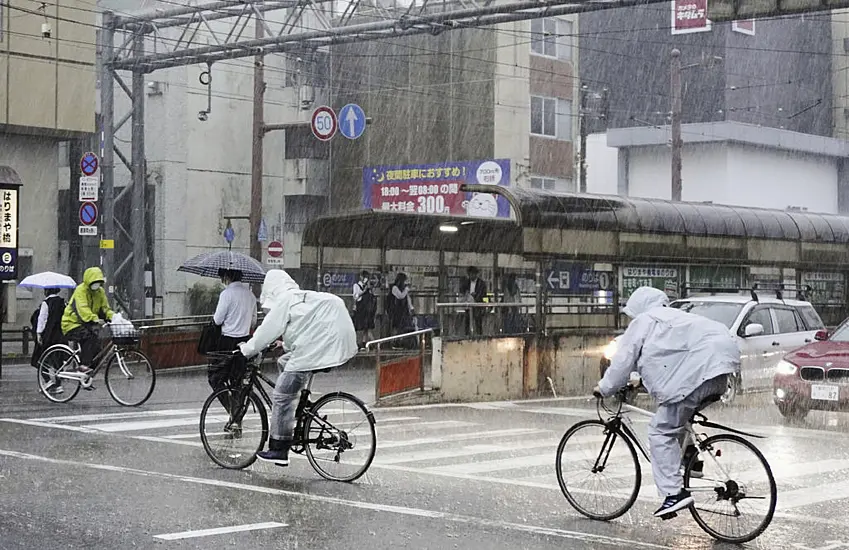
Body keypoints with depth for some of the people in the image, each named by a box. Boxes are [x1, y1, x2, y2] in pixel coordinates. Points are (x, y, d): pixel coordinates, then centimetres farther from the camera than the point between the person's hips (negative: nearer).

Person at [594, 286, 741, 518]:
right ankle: (690, 456, 22)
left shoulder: (644, 321, 8)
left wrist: (605, 388, 21)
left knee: (662, 431, -4)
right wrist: (641, 382, 48)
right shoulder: (673, 317, 32)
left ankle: (674, 492, -12)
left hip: (697, 373, -9)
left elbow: (624, 358, 8)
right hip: (719, 368, 9)